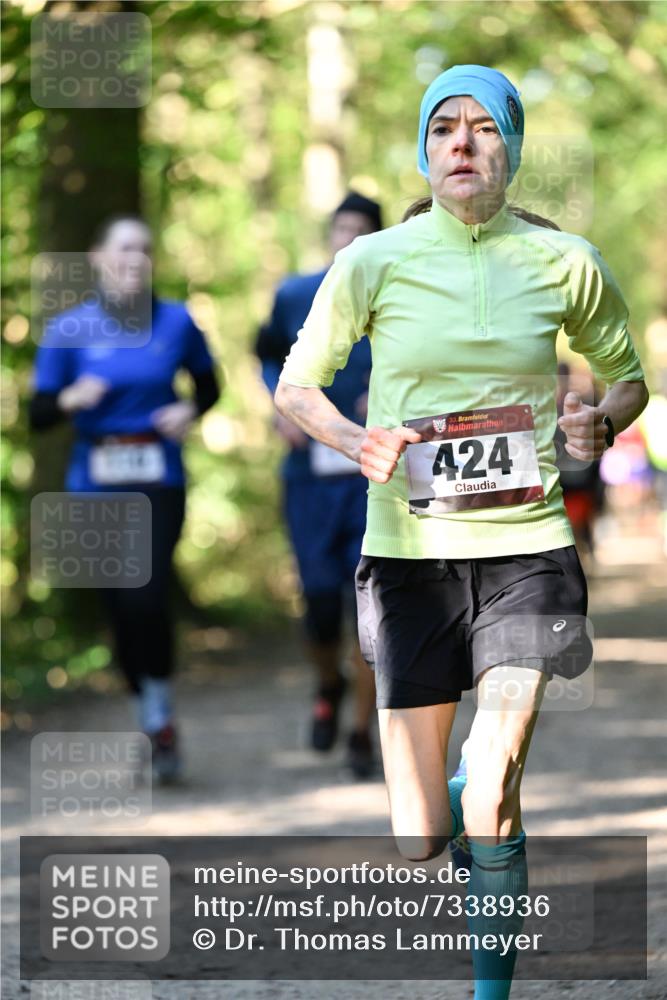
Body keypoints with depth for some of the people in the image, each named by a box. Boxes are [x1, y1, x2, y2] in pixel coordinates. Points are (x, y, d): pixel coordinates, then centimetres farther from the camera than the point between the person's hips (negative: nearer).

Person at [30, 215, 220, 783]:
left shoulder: (176, 323, 2)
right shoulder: (69, 330, 1)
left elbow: (208, 384, 17)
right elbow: (38, 415, 1)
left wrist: (191, 411, -4)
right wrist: (71, 399, -20)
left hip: (159, 484, -1)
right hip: (95, 486, 1)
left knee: (147, 597, -19)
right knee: (121, 608, 4)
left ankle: (162, 709, 0)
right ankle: (151, 720, 23)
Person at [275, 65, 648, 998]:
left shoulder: (564, 263, 1)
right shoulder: (374, 263, -1)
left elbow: (628, 374, 17)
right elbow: (296, 386, 8)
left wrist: (600, 424, -6)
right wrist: (356, 442, -12)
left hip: (525, 546, 0)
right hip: (410, 552, 1)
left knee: (492, 799, -18)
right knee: (420, 843, 3)